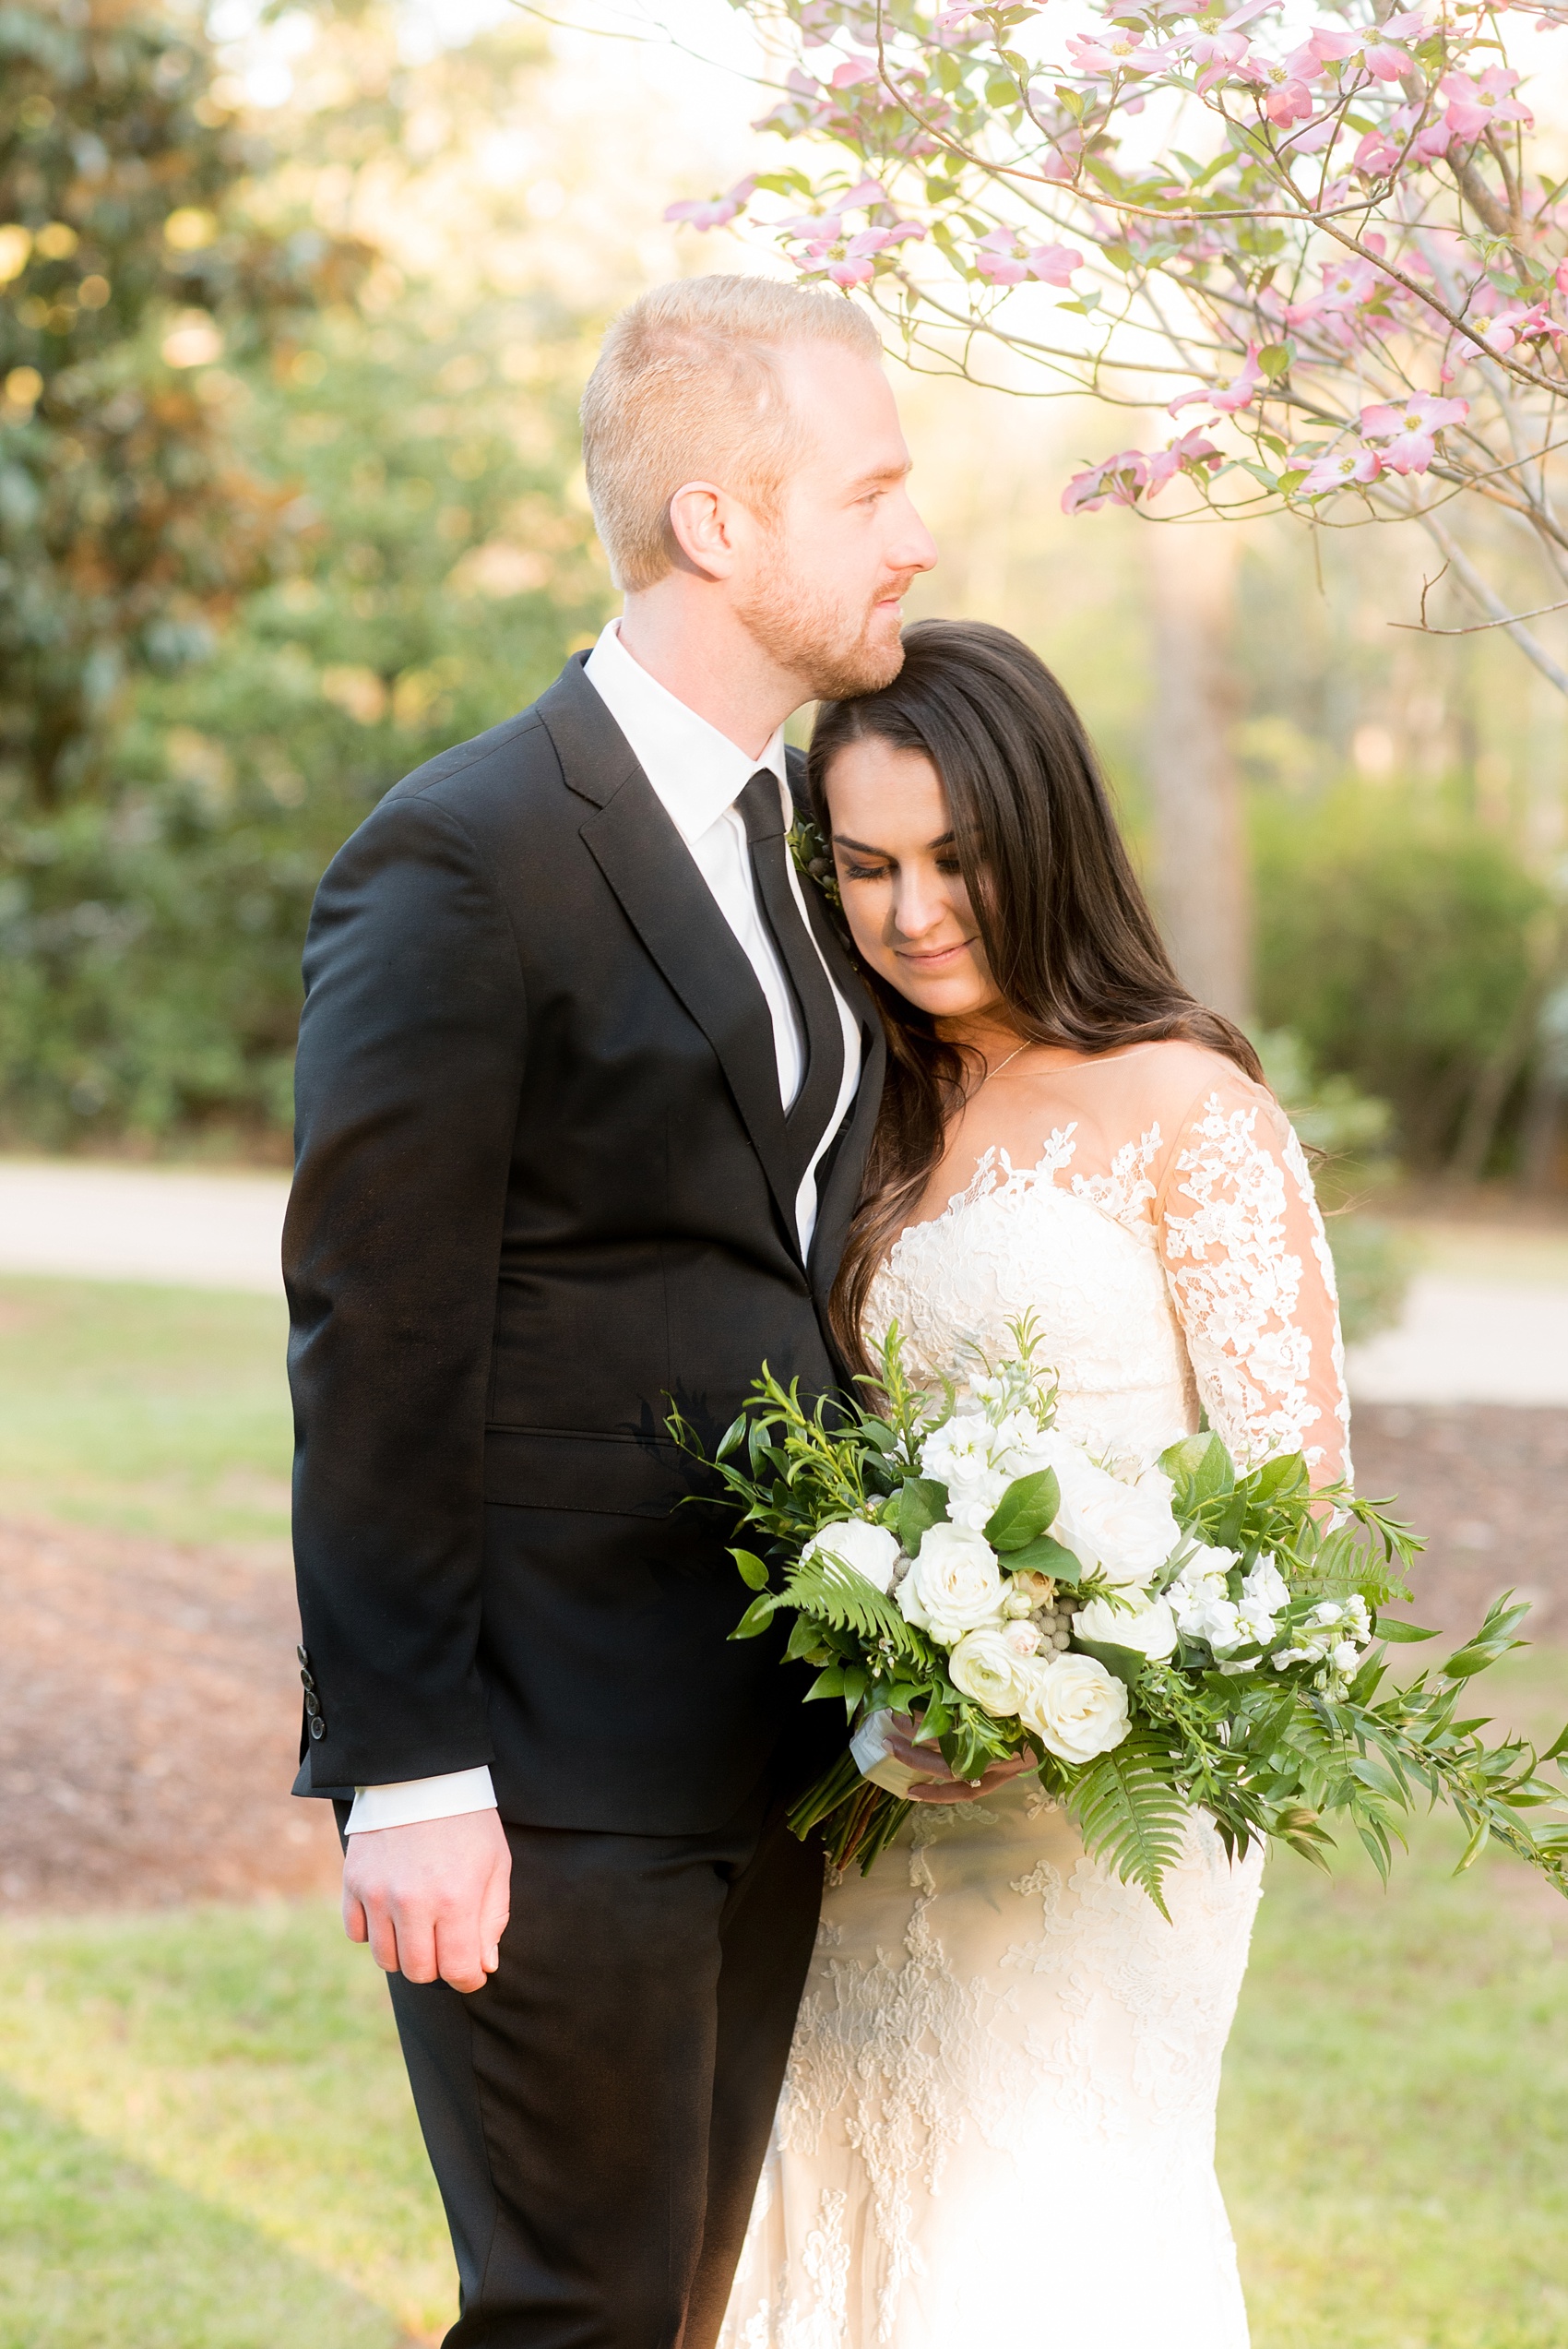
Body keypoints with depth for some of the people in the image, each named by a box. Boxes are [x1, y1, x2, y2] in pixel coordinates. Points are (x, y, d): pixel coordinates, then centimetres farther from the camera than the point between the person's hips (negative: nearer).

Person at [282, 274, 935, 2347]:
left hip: (768, 1762, 8)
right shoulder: (462, 860, -12)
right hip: (549, 1778, -8)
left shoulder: (802, 839, 14)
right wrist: (406, 1775, -17)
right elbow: (374, 1352, -14)